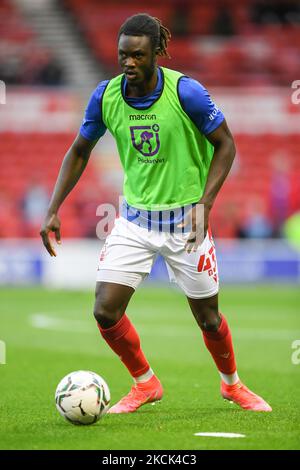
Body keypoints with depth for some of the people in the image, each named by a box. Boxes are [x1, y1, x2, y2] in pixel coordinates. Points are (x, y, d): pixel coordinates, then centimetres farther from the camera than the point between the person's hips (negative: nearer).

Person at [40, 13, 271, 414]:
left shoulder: (185, 92, -18)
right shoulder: (105, 95, -8)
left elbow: (225, 145, -7)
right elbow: (79, 151, 7)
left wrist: (204, 204, -18)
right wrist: (54, 209, -1)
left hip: (186, 219, -3)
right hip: (135, 219, 3)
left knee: (207, 317, 7)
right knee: (106, 311, -9)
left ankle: (232, 384, 37)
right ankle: (145, 384, 16)